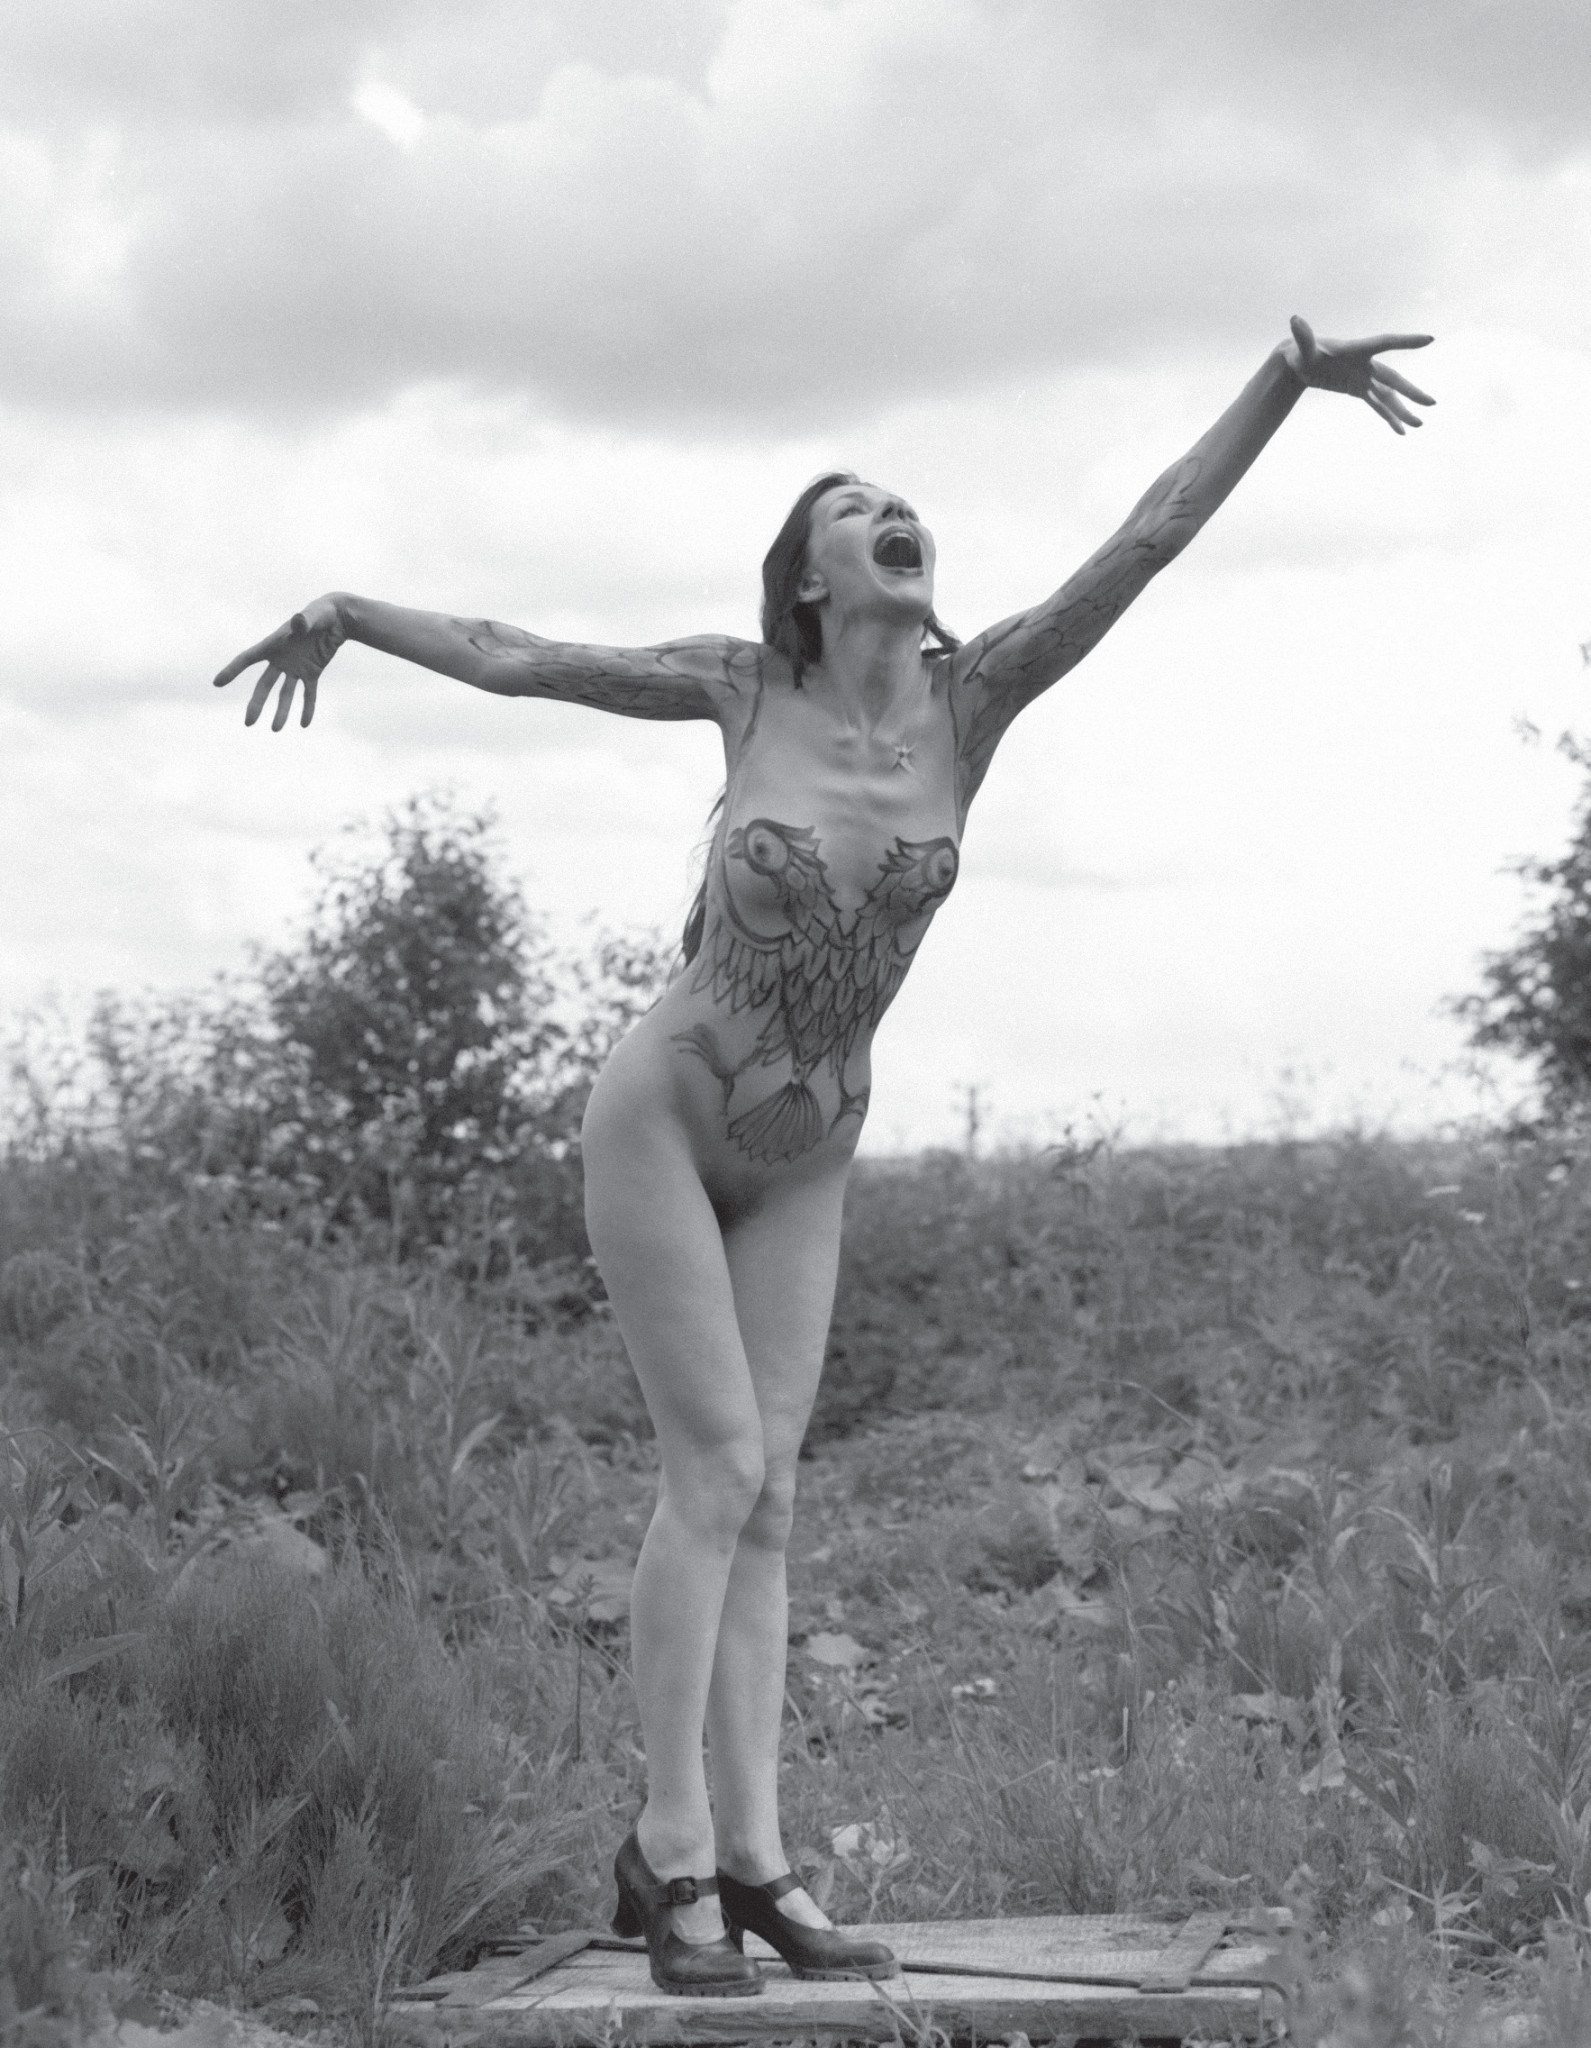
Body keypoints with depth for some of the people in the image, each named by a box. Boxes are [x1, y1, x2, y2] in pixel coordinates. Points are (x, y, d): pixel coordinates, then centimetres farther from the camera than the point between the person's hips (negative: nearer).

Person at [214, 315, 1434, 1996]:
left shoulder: (973, 693, -10)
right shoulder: (748, 685, -14)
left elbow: (1153, 534, -17)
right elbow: (521, 662, -1)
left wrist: (1290, 378, -25)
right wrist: (350, 614, -4)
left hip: (798, 1161, 4)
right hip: (659, 1113, -4)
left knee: (760, 1496, 0)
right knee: (721, 1472, -12)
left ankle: (748, 1866, 2)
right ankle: (674, 1857, -5)